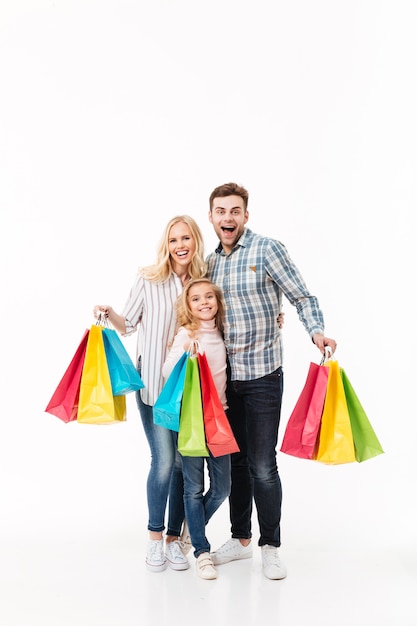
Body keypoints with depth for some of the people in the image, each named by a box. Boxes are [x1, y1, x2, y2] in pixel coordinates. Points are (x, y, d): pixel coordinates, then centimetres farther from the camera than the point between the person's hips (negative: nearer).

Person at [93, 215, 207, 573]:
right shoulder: (149, 280, -3)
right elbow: (128, 325, 5)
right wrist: (109, 314, -14)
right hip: (154, 381, -3)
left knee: (184, 461, 5)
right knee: (163, 460, -6)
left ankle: (174, 537, 20)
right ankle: (155, 538, 13)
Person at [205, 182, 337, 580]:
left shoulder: (268, 250, -7)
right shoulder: (210, 263, 10)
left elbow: (303, 298, -8)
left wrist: (316, 331, -24)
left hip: (262, 375, -5)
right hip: (224, 376, 5)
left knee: (262, 465, -3)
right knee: (235, 461, 13)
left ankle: (270, 547, 14)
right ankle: (240, 538, 28)